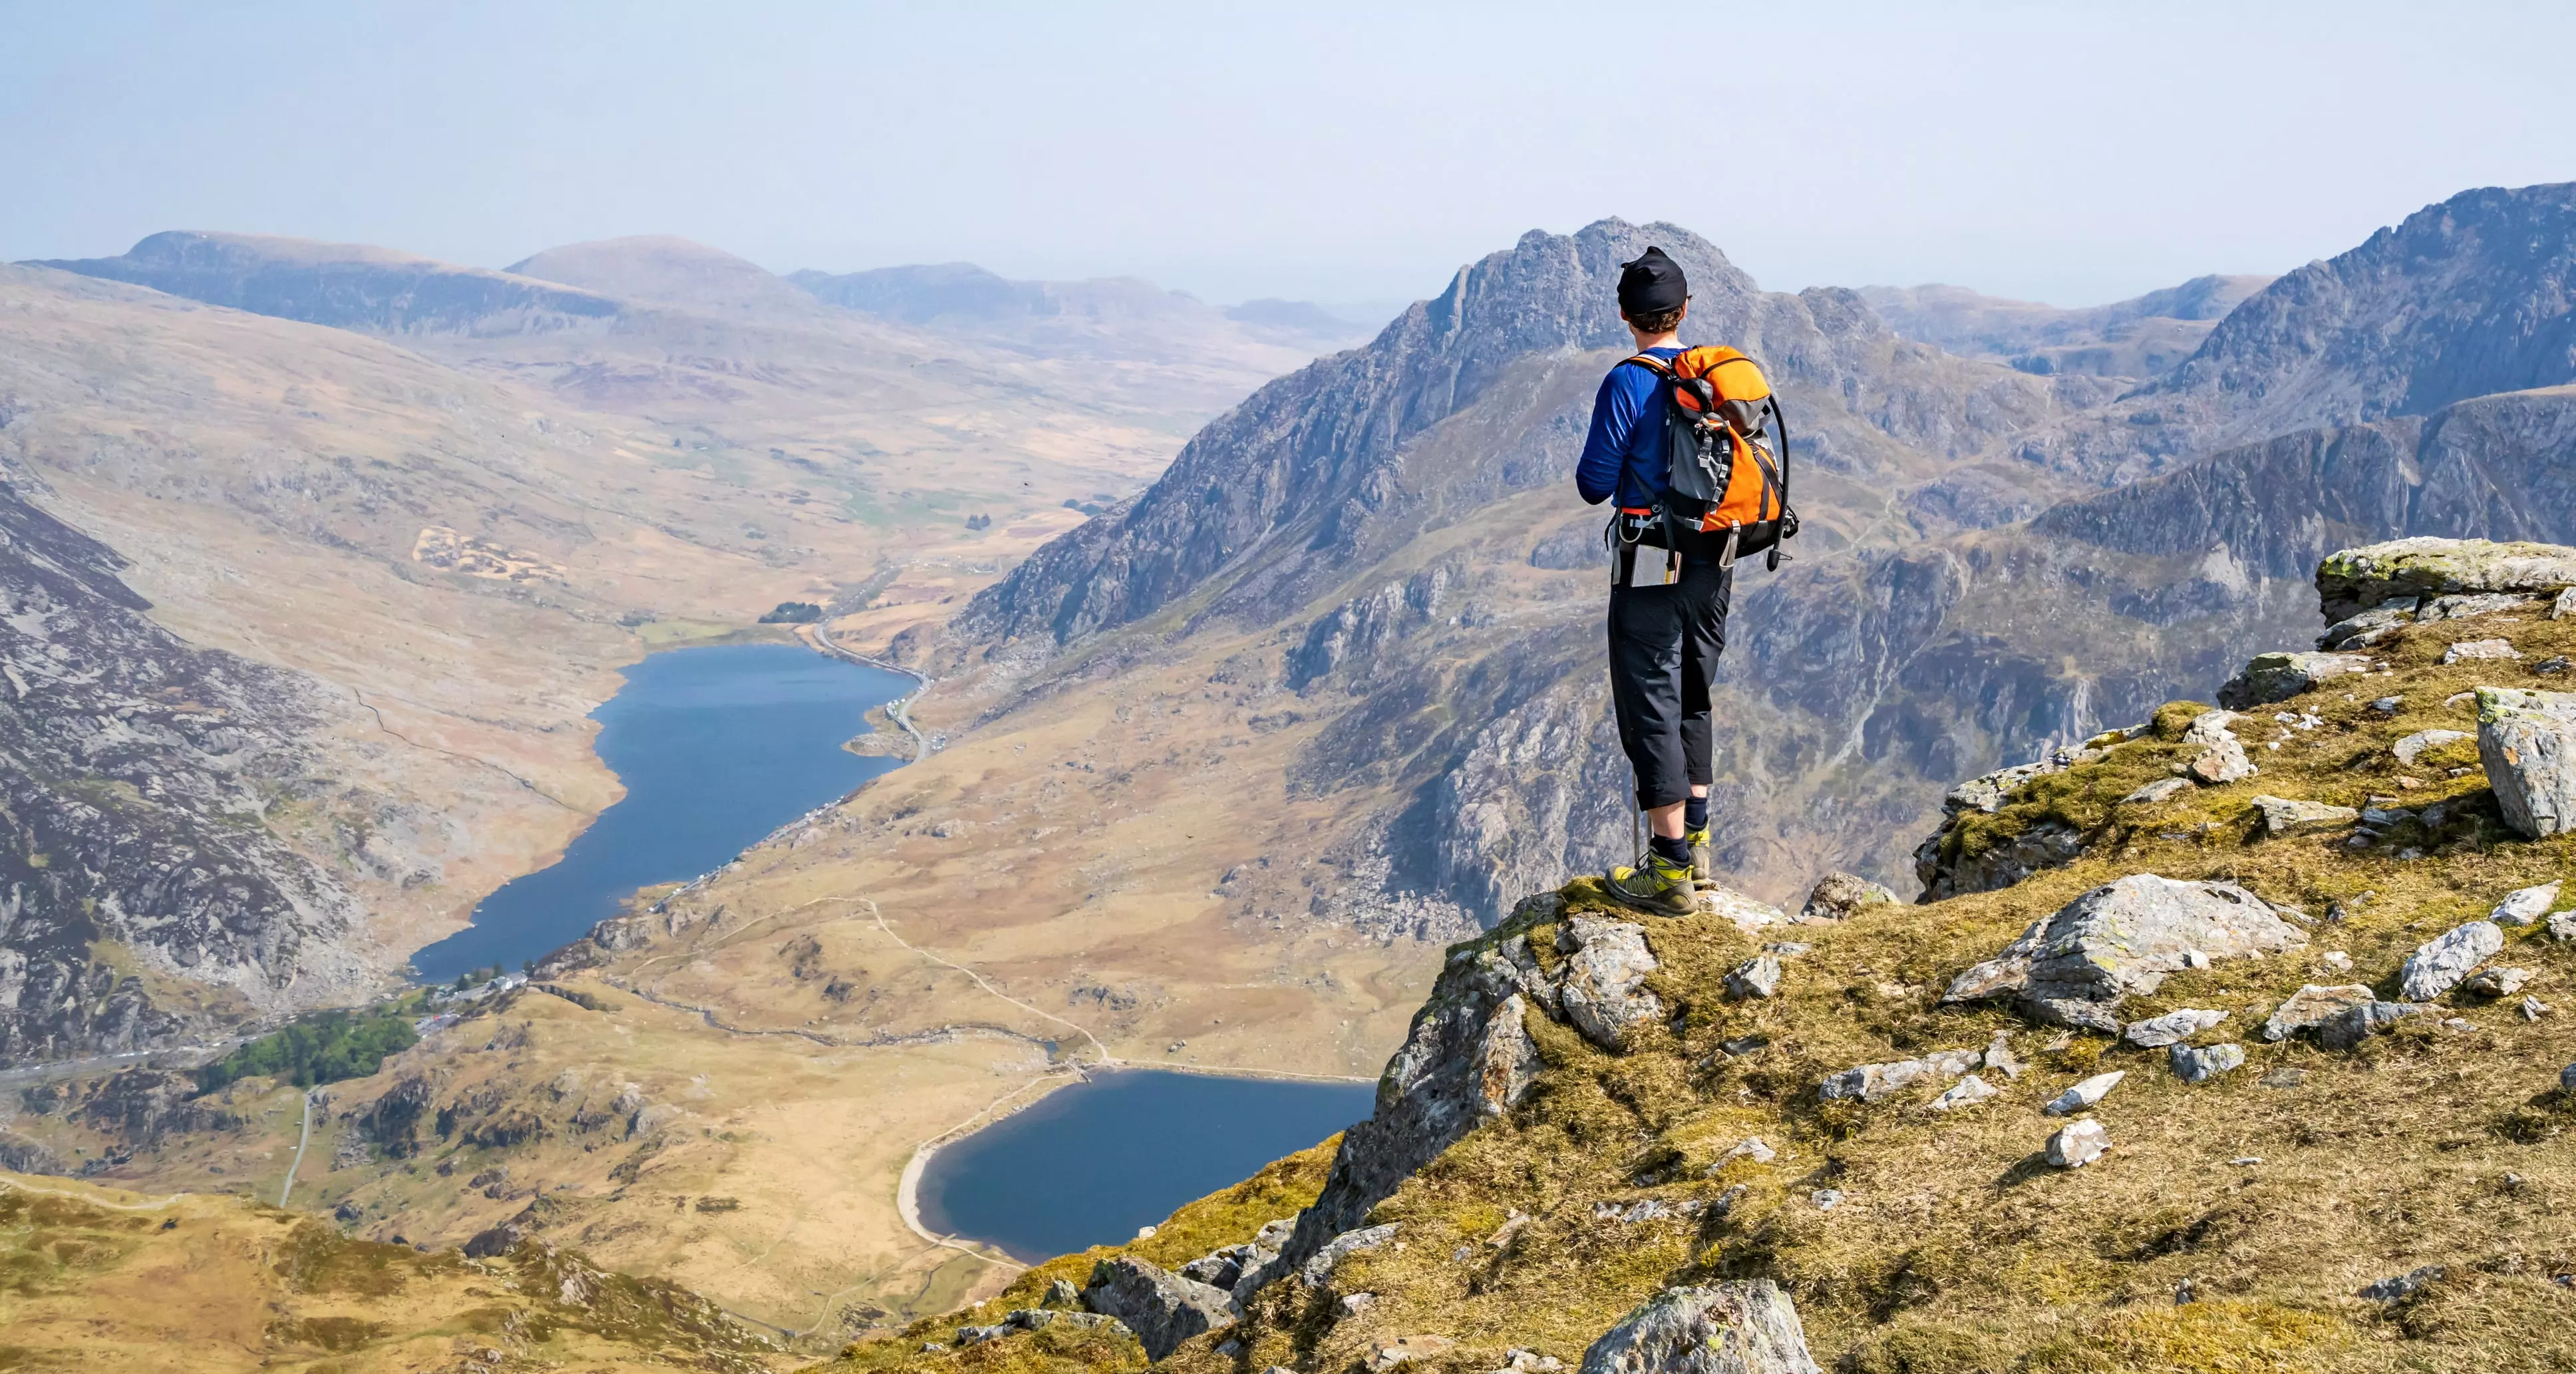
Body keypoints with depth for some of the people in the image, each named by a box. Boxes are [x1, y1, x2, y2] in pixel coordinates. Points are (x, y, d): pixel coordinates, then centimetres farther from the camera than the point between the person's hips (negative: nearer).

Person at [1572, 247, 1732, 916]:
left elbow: (1594, 485, -13)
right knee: (1693, 697, 19)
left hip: (1653, 566, -6)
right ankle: (1694, 842, 27)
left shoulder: (1628, 384, -14)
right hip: (1715, 563, 7)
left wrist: (1595, 465, 9)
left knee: (1650, 707, -2)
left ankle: (1670, 871, -3)